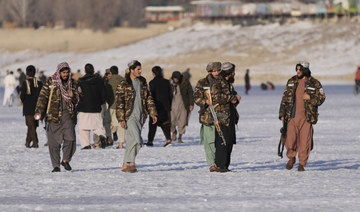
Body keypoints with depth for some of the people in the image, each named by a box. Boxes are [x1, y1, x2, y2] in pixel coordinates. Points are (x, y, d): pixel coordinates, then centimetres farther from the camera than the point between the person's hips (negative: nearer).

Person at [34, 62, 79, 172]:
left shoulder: (72, 83, 13)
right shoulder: (50, 82, 4)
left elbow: (76, 101, 18)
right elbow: (43, 96, 1)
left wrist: (73, 96, -6)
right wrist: (38, 111, -9)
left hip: (68, 114, 2)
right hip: (54, 114, -2)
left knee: (70, 138, -12)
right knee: (54, 141, -3)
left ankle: (66, 160, 8)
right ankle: (56, 165, 7)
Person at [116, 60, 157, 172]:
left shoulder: (142, 82, 13)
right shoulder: (123, 84, -6)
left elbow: (148, 98, 18)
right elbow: (119, 102, -8)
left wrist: (153, 113, 11)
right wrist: (121, 119, -14)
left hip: (140, 116, 6)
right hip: (129, 116, -6)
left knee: (132, 141, 7)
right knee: (136, 140, -17)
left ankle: (125, 165, 13)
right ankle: (131, 163, -11)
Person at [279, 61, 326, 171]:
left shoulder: (314, 84, 1)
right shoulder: (291, 82, 10)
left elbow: (321, 98, 2)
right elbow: (285, 98, 14)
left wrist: (310, 98, -17)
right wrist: (282, 114, 9)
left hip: (306, 117, -2)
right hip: (292, 116, 2)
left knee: (304, 142, -2)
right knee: (290, 141, -9)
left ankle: (302, 163, 13)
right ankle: (291, 158, 19)